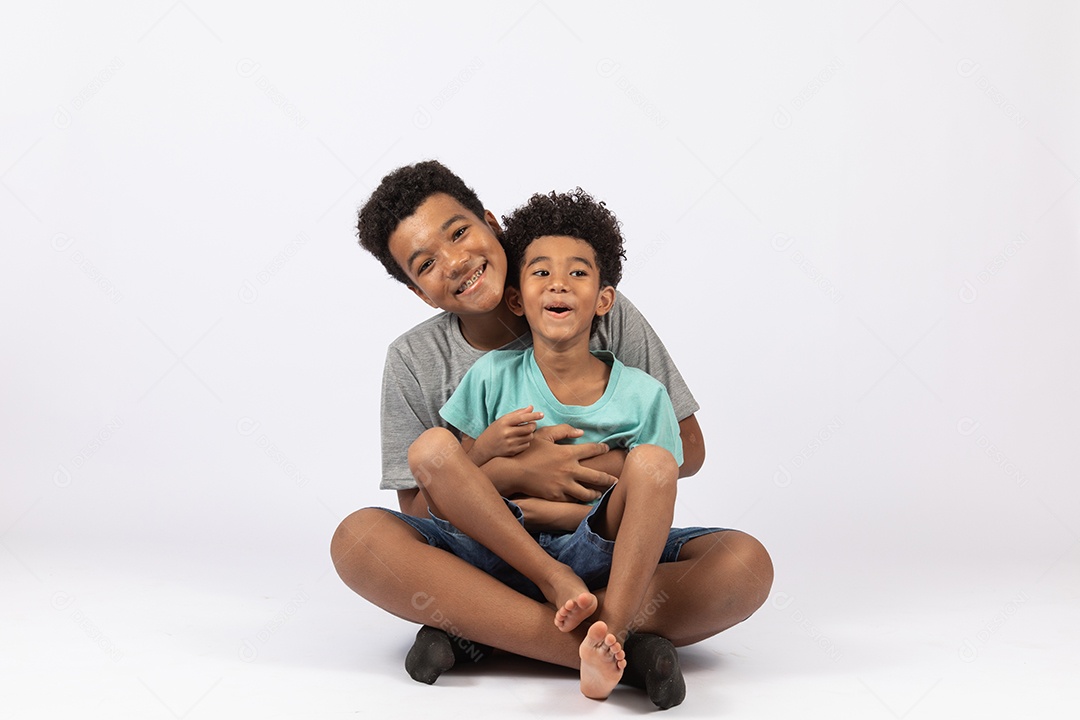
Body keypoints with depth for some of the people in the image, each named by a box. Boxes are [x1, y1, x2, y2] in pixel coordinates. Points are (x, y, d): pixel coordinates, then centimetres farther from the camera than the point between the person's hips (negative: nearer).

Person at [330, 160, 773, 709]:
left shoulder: (608, 318, -4)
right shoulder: (414, 361, -1)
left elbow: (687, 448, -1)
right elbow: (418, 505, -1)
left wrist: (583, 471, -17)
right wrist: (514, 473, -19)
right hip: (484, 557, 1)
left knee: (746, 564, -26)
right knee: (359, 537, -29)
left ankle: (474, 632, -27)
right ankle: (623, 649, -32)